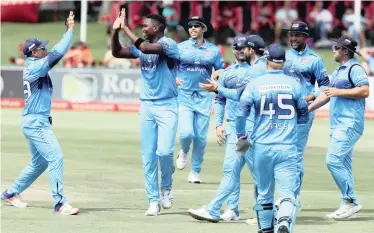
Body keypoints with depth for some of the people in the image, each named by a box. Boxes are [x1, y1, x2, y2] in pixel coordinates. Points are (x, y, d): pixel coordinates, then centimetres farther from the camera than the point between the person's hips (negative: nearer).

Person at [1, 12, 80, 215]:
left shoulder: (33, 66, 12)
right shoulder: (36, 66, -16)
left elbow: (55, 53, 15)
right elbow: (57, 53, -22)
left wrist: (68, 30, 8)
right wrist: (70, 30, -15)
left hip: (34, 122, 11)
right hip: (36, 123, -11)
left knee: (39, 162, 20)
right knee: (56, 158, -13)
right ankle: (60, 204, -16)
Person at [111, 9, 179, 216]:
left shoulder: (169, 44, -12)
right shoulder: (142, 47, 9)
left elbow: (146, 48, -27)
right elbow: (117, 53, 8)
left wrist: (125, 28, -22)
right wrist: (115, 31, -6)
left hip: (167, 107, -6)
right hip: (146, 106, 6)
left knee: (164, 151, -18)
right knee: (148, 156, 3)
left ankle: (166, 187, 9)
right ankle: (153, 201, 8)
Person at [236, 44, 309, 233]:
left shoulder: (255, 84, -1)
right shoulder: (294, 84, 2)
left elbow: (241, 113, -7)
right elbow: (304, 116, 10)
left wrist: (241, 137, 6)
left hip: (261, 146, 1)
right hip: (287, 148, -1)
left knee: (264, 192, 16)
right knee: (287, 191, -6)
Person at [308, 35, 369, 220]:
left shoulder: (355, 68, -9)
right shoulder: (338, 71, 21)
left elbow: (364, 91, -20)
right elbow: (327, 94, 28)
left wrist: (339, 92, -17)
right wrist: (307, 108, 24)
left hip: (350, 123, -10)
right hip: (338, 124, 10)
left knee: (333, 160, -17)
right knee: (343, 165, 9)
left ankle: (350, 202, -12)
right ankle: (349, 205, 12)